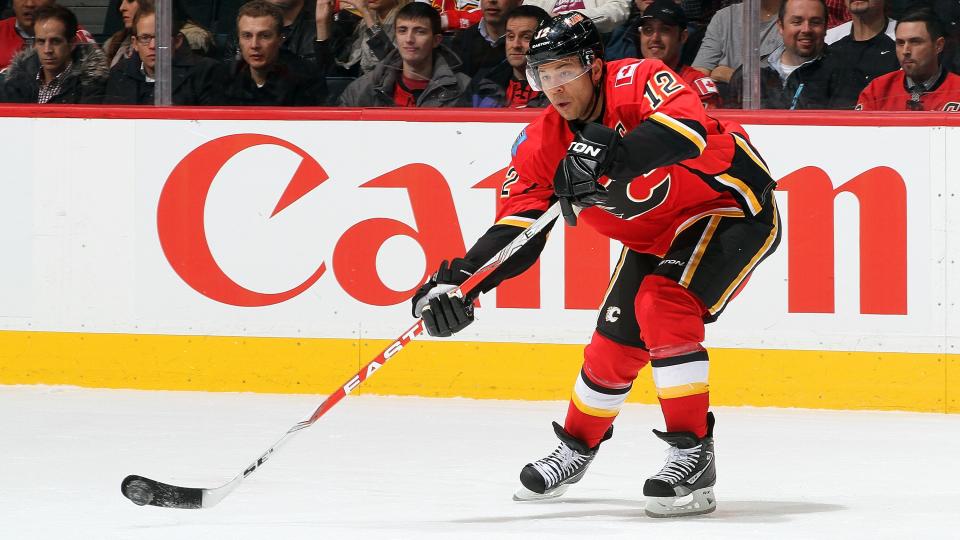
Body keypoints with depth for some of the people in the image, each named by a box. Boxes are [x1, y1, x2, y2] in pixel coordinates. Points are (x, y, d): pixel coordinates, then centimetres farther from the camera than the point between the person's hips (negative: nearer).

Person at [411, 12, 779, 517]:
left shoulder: (639, 80, -27)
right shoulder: (542, 142, -10)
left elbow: (686, 131, -47)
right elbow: (516, 228, -12)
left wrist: (611, 156, -61)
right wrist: (460, 279, -28)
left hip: (732, 204, -7)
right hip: (655, 233, 7)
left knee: (662, 304, -27)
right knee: (614, 343, 7)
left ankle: (693, 454, -21)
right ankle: (577, 447, 35)